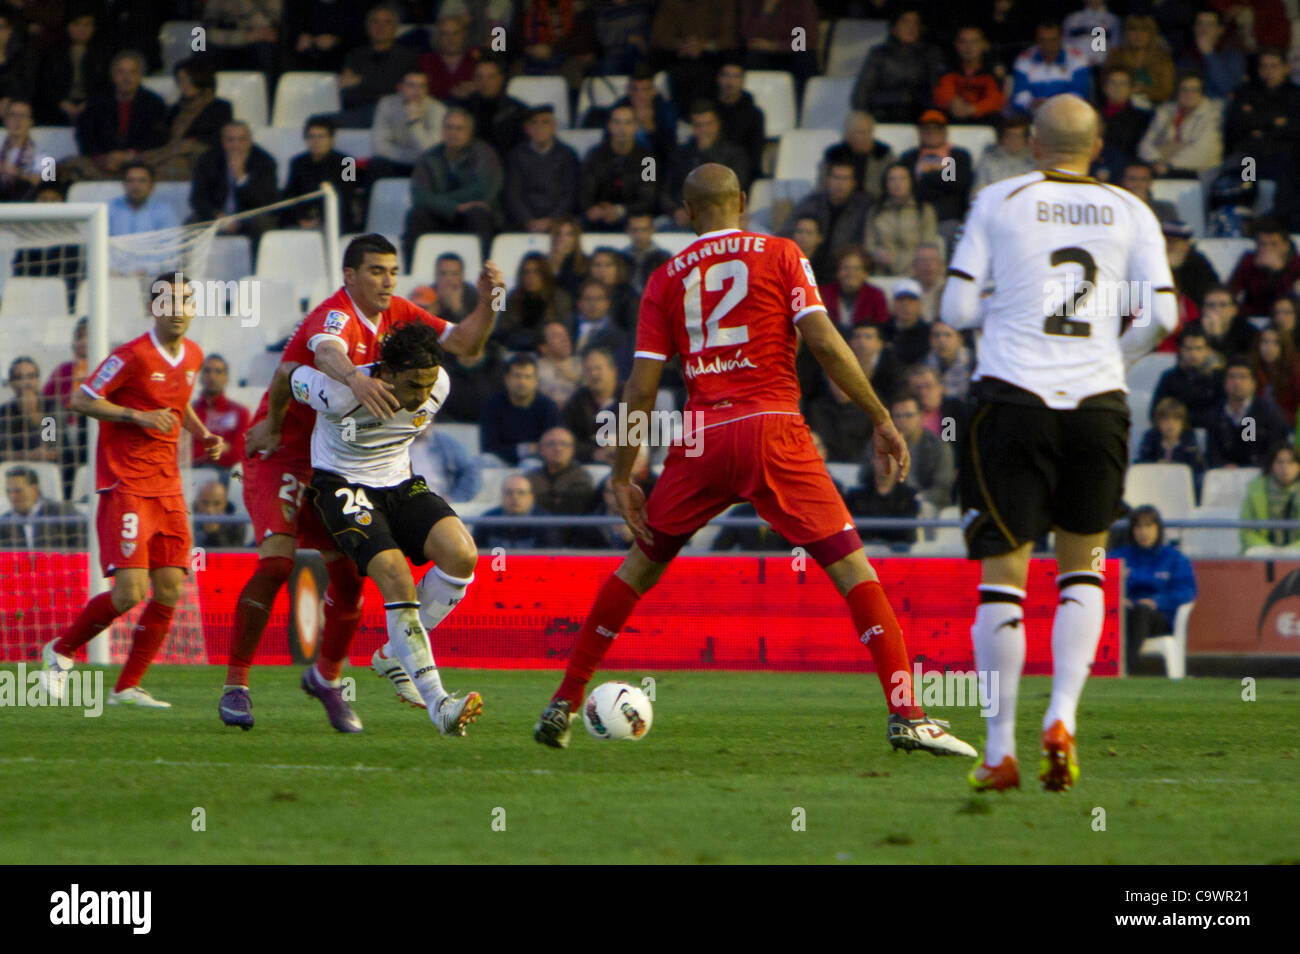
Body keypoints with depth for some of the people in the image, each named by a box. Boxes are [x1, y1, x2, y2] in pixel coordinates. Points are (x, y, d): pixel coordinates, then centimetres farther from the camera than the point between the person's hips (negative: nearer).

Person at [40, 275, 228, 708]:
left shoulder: (192, 356, 11)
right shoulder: (132, 356, -13)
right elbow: (81, 400, -12)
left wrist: (203, 434, 12)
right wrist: (138, 416, -21)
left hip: (168, 488, 7)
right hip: (126, 487, -7)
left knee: (169, 593, 0)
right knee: (130, 592, -15)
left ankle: (128, 686, 11)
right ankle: (60, 651, 8)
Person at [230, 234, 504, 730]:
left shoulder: (396, 315, 1)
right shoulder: (337, 316, -23)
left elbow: (464, 343, 3)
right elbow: (327, 352, -47)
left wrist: (486, 300, -16)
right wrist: (355, 379, -69)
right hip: (279, 453, -7)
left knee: (348, 570, 1)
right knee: (276, 561, -22)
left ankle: (327, 676, 22)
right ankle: (235, 685, -15)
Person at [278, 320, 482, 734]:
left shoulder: (438, 386, -11)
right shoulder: (340, 392, -26)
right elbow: (286, 374, -7)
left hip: (400, 485, 6)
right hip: (344, 488, -6)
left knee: (461, 555, -21)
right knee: (397, 578, -27)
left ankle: (398, 654, 0)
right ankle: (438, 706, -28)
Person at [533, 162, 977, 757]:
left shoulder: (666, 278, 12)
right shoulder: (780, 255, 6)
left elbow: (641, 386, 7)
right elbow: (823, 341, -5)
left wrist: (622, 476, 12)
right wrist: (880, 418, 1)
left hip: (701, 438, 3)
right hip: (774, 429, -3)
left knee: (641, 566, 19)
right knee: (850, 565, -2)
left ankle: (563, 703, 21)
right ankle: (905, 714, -14)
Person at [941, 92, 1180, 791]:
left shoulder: (999, 202, 2)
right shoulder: (1129, 213, 7)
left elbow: (955, 310, -1)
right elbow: (1161, 315, 0)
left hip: (1014, 399, -2)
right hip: (1097, 405, 2)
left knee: (1003, 573, 2)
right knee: (1082, 571, 17)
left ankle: (999, 751, -1)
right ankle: (1062, 717, -2)